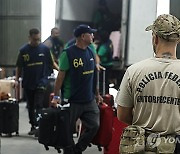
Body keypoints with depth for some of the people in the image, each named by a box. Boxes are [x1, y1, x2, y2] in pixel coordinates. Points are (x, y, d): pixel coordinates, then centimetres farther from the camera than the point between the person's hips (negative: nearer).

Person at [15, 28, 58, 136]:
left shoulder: (45, 49, -1)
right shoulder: (24, 50, 1)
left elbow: (52, 63, 5)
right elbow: (19, 67, 6)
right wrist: (17, 79, -2)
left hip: (41, 82, -2)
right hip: (28, 83, 3)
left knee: (38, 105, -12)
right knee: (31, 106, 11)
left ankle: (38, 126, -14)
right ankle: (33, 126, 22)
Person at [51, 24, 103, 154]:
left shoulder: (90, 52, 9)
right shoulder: (68, 53, -11)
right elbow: (61, 76, -12)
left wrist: (97, 94, 18)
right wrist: (56, 96, -15)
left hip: (89, 100, 6)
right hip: (72, 101, -6)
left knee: (94, 125, 1)